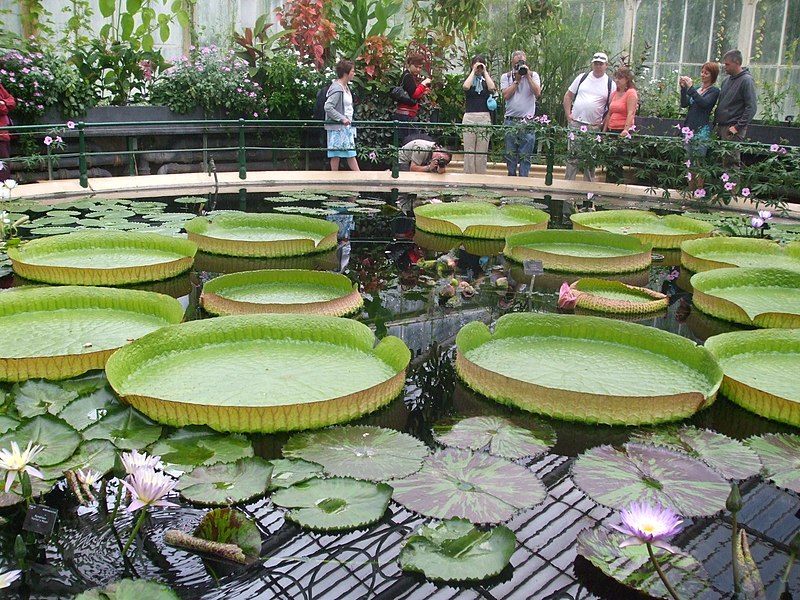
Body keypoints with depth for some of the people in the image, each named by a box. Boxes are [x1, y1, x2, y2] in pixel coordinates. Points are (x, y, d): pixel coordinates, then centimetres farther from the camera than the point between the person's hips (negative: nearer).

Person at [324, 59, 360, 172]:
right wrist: (342, 118, -25)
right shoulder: (337, 89, -17)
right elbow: (328, 107, -23)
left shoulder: (346, 87, 12)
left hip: (346, 126, 10)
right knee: (336, 154, -1)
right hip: (337, 126, -10)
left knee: (350, 152, 12)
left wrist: (349, 120, 13)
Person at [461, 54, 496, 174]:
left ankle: (481, 177, 4)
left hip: (485, 117, 1)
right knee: (469, 151, -3)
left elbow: (492, 88, -9)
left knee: (482, 151, 0)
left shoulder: (486, 80, 13)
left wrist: (485, 72, -2)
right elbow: (466, 87, -13)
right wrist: (473, 71, -3)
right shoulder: (468, 80, 11)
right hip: (469, 117, -1)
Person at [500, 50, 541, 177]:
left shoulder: (533, 75, 7)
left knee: (525, 155, -2)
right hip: (511, 120, 1)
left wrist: (528, 76, -9)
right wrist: (517, 80, -6)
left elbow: (537, 93, -8)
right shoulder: (506, 77, 8)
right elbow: (506, 95, -6)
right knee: (510, 153, 6)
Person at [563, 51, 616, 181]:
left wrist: (603, 122, -5)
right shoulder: (582, 78, 7)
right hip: (575, 123, 0)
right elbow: (568, 96, 12)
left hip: (594, 126, 0)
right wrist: (568, 114, 2)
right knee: (572, 155, 1)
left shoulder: (610, 84, 4)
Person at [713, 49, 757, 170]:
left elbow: (751, 107, -13)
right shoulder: (727, 80, 16)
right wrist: (716, 122, 14)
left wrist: (738, 126, -16)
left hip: (734, 130, -8)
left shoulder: (746, 80, -8)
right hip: (721, 127, 8)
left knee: (731, 163, -9)